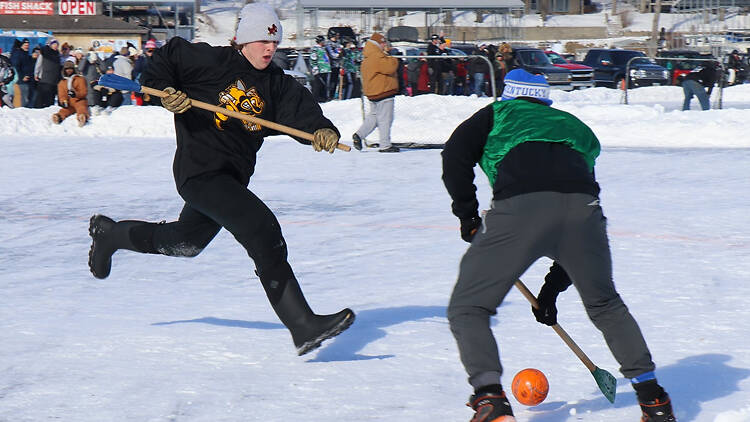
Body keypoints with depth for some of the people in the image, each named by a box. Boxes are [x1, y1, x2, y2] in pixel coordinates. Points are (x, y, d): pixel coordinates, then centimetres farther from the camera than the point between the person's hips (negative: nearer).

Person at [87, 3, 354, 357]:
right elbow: (165, 58, 2)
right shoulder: (212, 62, -8)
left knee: (186, 242, 29)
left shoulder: (277, 85, 7)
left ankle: (109, 233, 57)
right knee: (262, 228, -24)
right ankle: (302, 327, -29)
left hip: (233, 177, 9)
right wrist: (165, 92, -16)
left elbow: (303, 110, -6)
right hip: (199, 170, -8)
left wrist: (323, 130, -27)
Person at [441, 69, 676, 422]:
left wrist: (467, 212, 21)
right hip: (582, 204, 4)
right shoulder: (576, 128, 39)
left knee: (467, 308, 11)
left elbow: (456, 153, 10)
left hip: (518, 207, -4)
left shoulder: (499, 113, 30)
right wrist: (553, 286, 39)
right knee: (605, 305, 28)